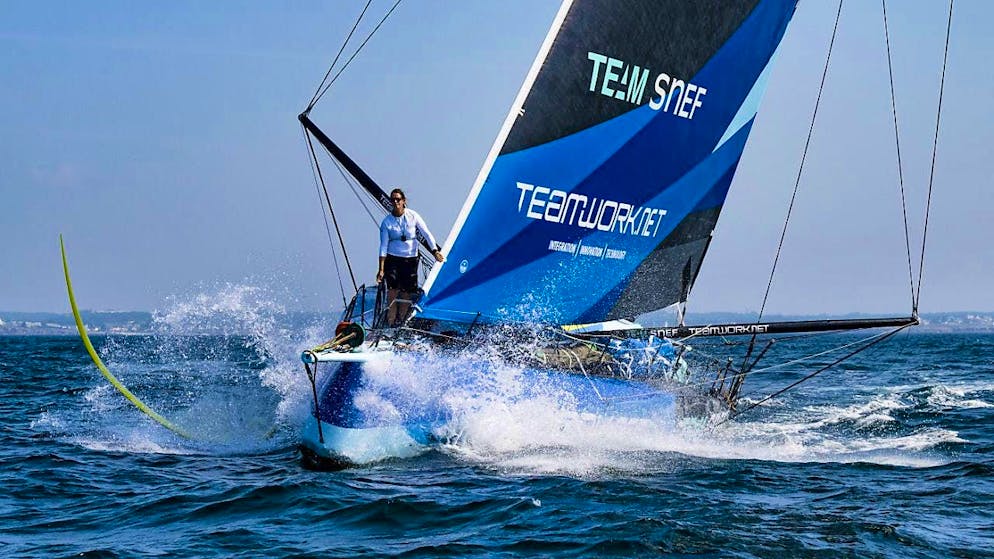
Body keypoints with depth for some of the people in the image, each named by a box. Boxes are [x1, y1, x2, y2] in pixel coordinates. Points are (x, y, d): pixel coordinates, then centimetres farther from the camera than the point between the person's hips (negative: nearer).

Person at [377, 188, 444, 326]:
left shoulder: (413, 216, -1)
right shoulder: (387, 221, -2)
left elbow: (426, 234, 1)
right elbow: (383, 246, -3)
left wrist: (435, 251, -12)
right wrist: (381, 269, -9)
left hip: (411, 259, 1)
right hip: (392, 259, -1)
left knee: (407, 293, -1)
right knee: (393, 291, -14)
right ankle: (390, 324, -11)